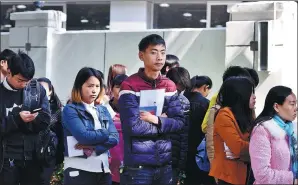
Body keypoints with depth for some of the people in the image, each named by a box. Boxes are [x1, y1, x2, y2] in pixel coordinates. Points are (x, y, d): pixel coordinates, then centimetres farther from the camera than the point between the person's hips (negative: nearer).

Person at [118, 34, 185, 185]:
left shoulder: (170, 86, 9)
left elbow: (180, 122, 2)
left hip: (165, 164, 5)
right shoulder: (130, 86, -10)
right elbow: (134, 126, -19)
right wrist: (165, 125, -6)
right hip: (138, 165, -5)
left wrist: (157, 120, -13)